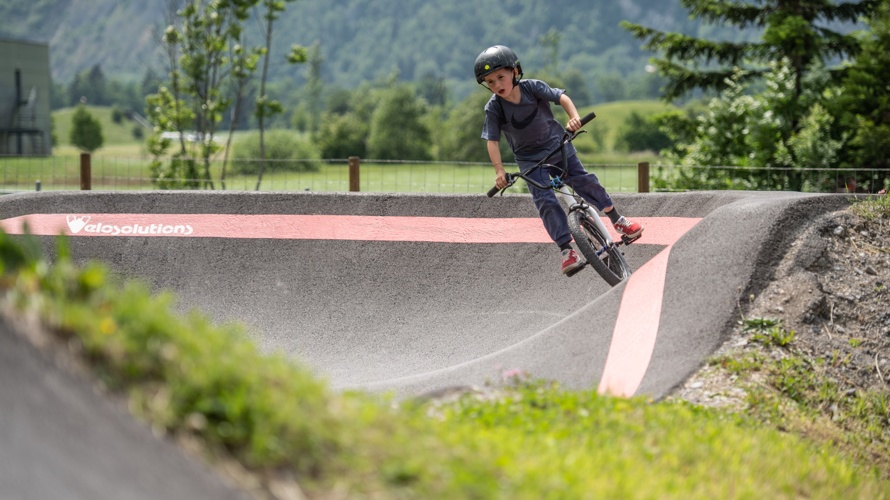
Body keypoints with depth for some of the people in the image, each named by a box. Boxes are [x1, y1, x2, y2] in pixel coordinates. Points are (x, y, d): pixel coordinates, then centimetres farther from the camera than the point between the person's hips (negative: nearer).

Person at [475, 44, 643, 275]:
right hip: (529, 158, 0)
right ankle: (566, 249, -13)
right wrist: (499, 170, -25)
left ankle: (617, 219, 15)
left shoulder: (532, 87, -18)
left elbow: (561, 97, -19)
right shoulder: (493, 108, -18)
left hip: (557, 143, 1)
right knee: (545, 201, -14)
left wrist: (574, 117, -37)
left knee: (583, 180, -4)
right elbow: (492, 140, -16)